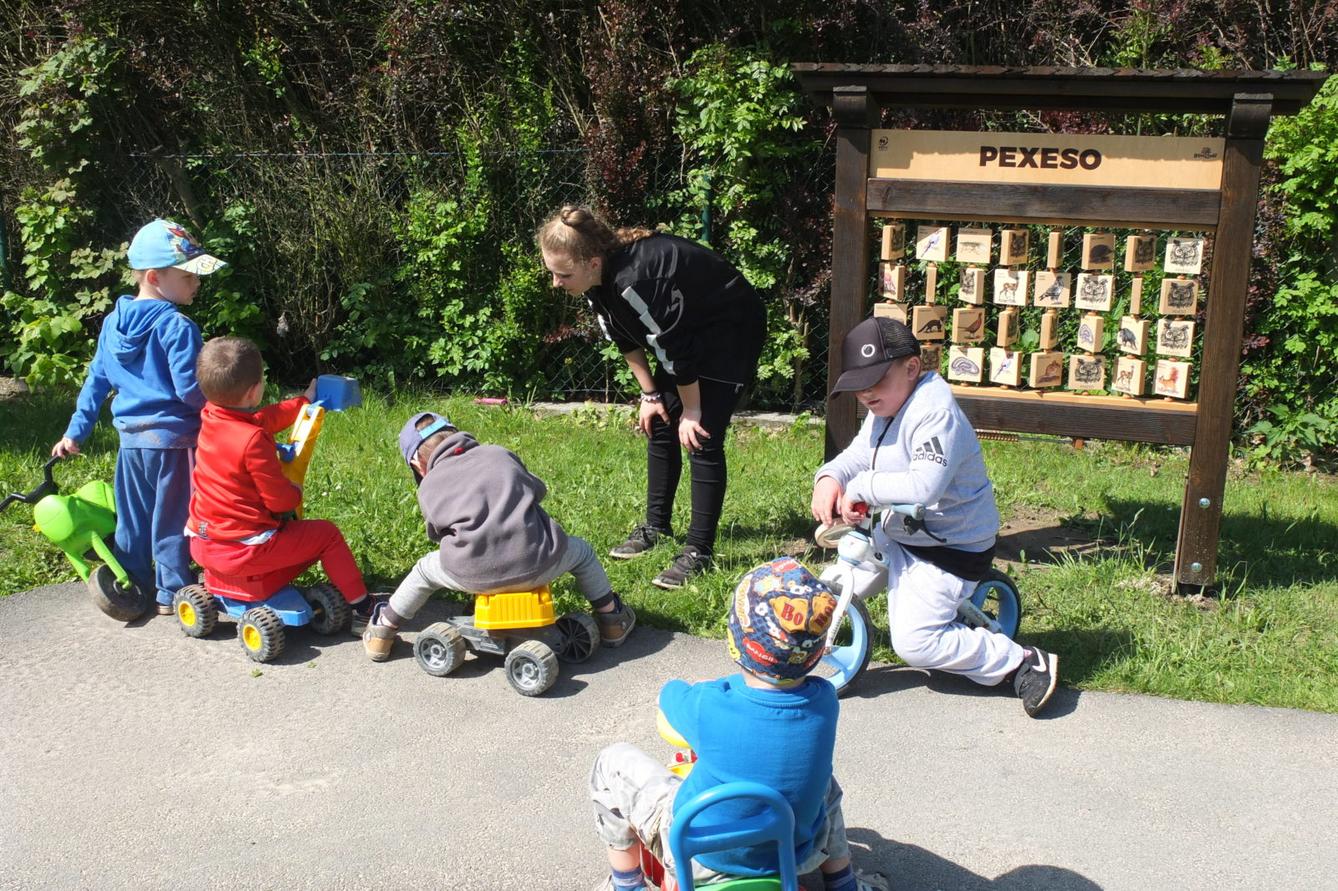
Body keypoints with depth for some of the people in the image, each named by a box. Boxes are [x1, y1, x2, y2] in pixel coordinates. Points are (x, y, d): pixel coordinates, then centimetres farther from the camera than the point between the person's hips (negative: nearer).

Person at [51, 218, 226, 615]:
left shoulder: (113, 322, 6)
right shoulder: (177, 327, -18)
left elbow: (96, 381, 12)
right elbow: (190, 389, -20)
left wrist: (76, 430, 18)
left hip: (131, 438, 7)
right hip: (173, 438, -7)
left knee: (132, 519, 18)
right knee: (171, 520, 5)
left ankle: (132, 585, 29)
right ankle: (172, 593, 14)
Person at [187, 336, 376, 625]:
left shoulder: (210, 418, 0)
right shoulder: (253, 440, -25)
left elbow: (262, 419, 19)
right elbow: (280, 500, -17)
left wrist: (304, 400, 30)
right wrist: (297, 492, 6)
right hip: (242, 550, -8)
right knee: (327, 534, 8)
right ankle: (362, 606, 16)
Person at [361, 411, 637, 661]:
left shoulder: (429, 487, 11)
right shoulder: (500, 454, 14)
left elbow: (438, 533, 18)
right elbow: (538, 489, 22)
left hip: (475, 576, 0)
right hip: (536, 567, 1)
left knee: (425, 570, 31)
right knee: (581, 550, 33)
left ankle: (382, 633, 39)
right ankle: (611, 619, 39)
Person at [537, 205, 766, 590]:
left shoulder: (635, 279, -37)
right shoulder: (600, 277, -9)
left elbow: (673, 349, -28)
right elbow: (626, 339, 4)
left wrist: (692, 410, -17)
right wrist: (650, 393, 5)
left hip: (731, 332, -9)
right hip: (687, 332, 9)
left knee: (701, 438, -13)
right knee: (659, 425, 10)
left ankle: (699, 550, -7)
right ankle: (656, 526, 24)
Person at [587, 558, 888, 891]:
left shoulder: (709, 705, -28)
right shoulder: (824, 701, -19)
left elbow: (670, 694, -3)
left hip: (701, 859, -3)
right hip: (796, 856, 4)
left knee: (612, 762, 11)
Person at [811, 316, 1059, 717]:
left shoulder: (936, 414, -27)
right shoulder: (884, 407, 5)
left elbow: (923, 487, -40)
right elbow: (858, 455, 2)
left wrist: (859, 488, -33)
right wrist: (829, 478, -20)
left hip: (952, 546, -10)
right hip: (900, 531, 10)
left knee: (915, 642, -11)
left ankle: (1024, 663, -2)